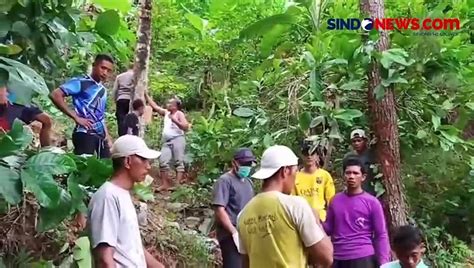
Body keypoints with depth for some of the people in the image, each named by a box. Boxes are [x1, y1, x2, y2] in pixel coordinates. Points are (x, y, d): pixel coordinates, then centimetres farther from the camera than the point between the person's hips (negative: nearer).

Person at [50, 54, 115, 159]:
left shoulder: (103, 90, 19)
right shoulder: (81, 82, -2)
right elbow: (55, 95, -13)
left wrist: (108, 138, 17)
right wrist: (76, 117, -14)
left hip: (101, 135, 7)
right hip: (85, 133, -7)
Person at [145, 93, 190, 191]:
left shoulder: (179, 114, 2)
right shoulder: (166, 113, 20)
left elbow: (186, 127, -8)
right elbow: (154, 106, 24)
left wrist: (175, 121, -16)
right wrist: (146, 95, 23)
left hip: (177, 140, -7)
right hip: (167, 142, 7)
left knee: (179, 162, -7)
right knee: (163, 162, -2)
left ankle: (177, 185, -12)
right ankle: (165, 184, 1)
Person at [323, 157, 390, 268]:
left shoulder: (372, 202, -4)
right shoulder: (335, 200, 7)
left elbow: (381, 235, -2)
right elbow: (328, 229, 13)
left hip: (363, 258, -4)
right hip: (338, 259, 4)